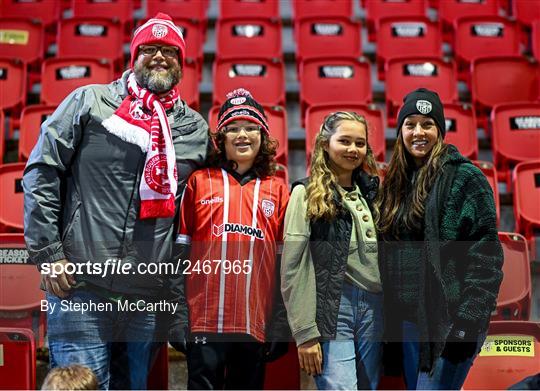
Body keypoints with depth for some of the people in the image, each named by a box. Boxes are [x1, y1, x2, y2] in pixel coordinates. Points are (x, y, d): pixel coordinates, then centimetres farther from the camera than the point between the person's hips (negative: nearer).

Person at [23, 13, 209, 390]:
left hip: (149, 298, 4)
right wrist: (48, 252, -6)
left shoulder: (196, 128, 10)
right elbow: (42, 172, 0)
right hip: (81, 287, -3)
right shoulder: (90, 101, 2)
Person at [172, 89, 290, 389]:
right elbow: (179, 251, 3)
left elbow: (285, 261, 8)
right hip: (204, 321, -2)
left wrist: (281, 325, 4)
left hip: (256, 323, 2)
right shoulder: (199, 181, 5)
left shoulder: (277, 190, 9)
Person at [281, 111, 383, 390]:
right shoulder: (307, 194, -2)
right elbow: (292, 268, -8)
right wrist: (305, 332, -12)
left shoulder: (371, 191, 14)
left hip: (374, 309, 6)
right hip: (330, 311, -6)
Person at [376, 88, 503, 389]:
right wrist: (393, 314, 12)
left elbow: (485, 255, -13)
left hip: (448, 319, -7)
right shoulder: (397, 182, 12)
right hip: (407, 318, 7)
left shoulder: (464, 177, -8)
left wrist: (470, 319, -19)